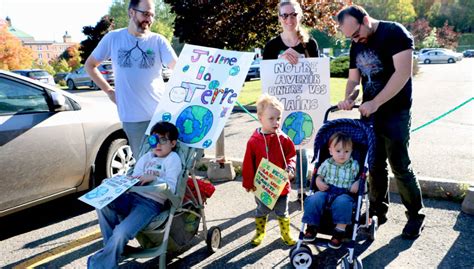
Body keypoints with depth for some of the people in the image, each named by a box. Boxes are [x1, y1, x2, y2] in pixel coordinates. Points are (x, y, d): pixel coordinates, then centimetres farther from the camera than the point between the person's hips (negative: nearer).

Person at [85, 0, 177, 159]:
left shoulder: (159, 41, 0)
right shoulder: (113, 38, 3)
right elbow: (90, 65, 13)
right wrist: (109, 91, 4)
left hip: (160, 114, 0)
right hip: (132, 118, 0)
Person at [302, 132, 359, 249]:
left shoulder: (353, 165, 6)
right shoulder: (327, 164, 9)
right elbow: (319, 176, 16)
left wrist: (357, 183, -11)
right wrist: (319, 182, -5)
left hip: (344, 194, -2)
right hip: (326, 192, 2)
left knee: (342, 202, -37)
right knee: (314, 199, -27)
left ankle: (339, 231, -27)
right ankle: (312, 227, -12)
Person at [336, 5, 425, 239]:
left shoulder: (394, 33, -12)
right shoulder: (356, 46, 11)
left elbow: (403, 72, -22)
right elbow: (353, 79, 14)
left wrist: (375, 103, -26)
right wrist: (348, 99, -9)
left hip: (395, 113, -6)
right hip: (369, 113, 7)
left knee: (400, 166, -1)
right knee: (375, 165, 12)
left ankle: (416, 215, 16)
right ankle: (378, 210, 26)